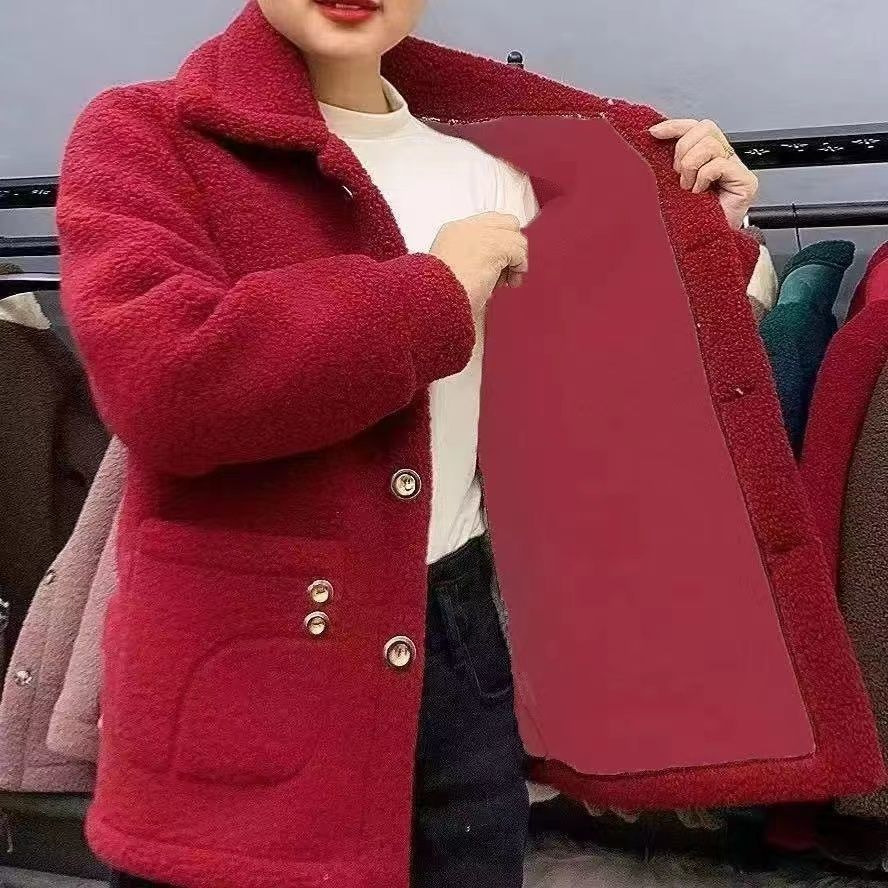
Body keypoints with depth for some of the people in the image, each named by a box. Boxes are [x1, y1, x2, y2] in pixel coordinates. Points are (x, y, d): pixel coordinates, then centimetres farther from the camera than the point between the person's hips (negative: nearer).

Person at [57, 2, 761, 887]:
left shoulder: (491, 176, 10)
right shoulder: (144, 135, -4)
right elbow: (161, 381, -24)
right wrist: (435, 292, -14)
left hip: (455, 642, 5)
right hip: (239, 674, -4)